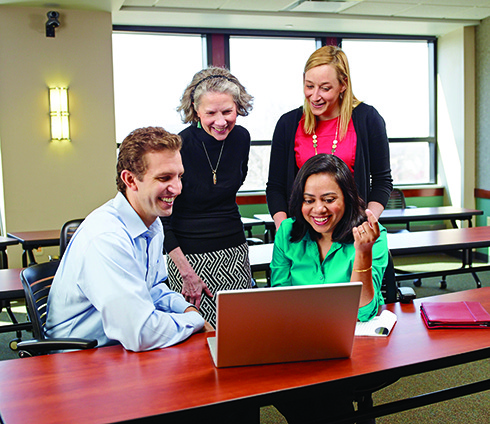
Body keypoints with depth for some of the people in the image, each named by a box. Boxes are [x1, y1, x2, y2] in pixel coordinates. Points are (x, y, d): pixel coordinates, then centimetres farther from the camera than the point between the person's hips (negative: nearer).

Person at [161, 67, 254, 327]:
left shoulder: (241, 138, -2)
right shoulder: (179, 146, -17)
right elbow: (160, 217, -14)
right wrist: (186, 271, -17)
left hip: (235, 253, 5)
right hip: (189, 255, -5)